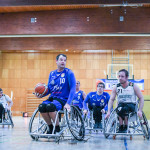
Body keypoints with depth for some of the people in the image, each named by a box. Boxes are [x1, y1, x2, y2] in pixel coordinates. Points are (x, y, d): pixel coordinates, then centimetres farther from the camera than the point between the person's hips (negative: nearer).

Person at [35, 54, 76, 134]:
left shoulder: (69, 73, -2)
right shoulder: (52, 73, 13)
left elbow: (72, 89, -8)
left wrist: (68, 103, -19)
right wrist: (41, 95, -1)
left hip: (63, 99, -5)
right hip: (52, 98, 5)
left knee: (50, 106, -34)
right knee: (41, 106, -26)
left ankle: (57, 129, -13)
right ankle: (50, 127, -5)